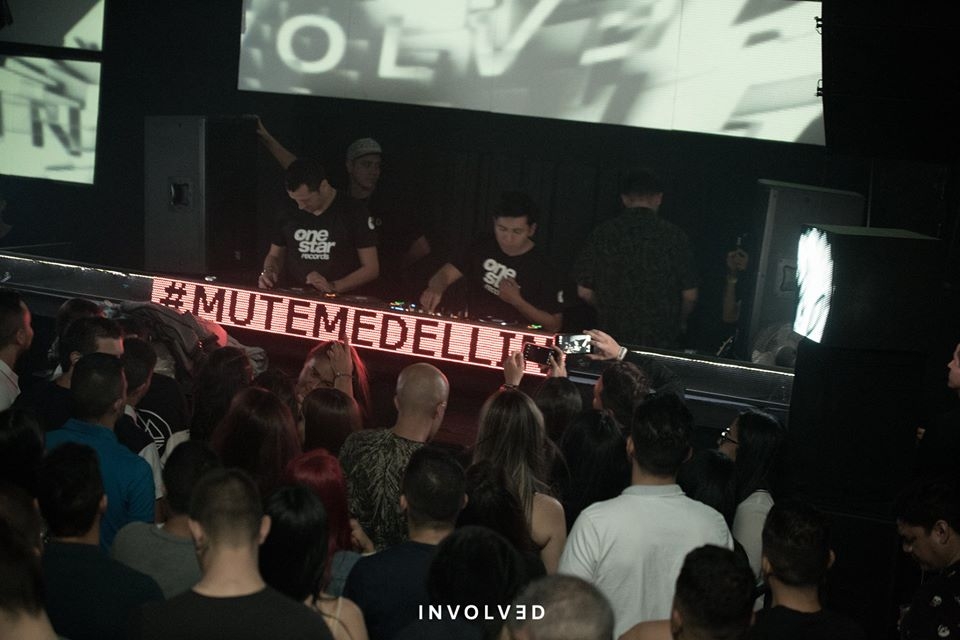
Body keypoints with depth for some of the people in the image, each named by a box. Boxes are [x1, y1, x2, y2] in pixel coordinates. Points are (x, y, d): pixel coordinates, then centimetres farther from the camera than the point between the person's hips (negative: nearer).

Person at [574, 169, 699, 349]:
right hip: (662, 341, -1)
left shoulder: (602, 234, -1)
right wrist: (679, 323, 19)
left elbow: (584, 291, 3)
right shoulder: (673, 235, -3)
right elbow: (690, 295, -1)